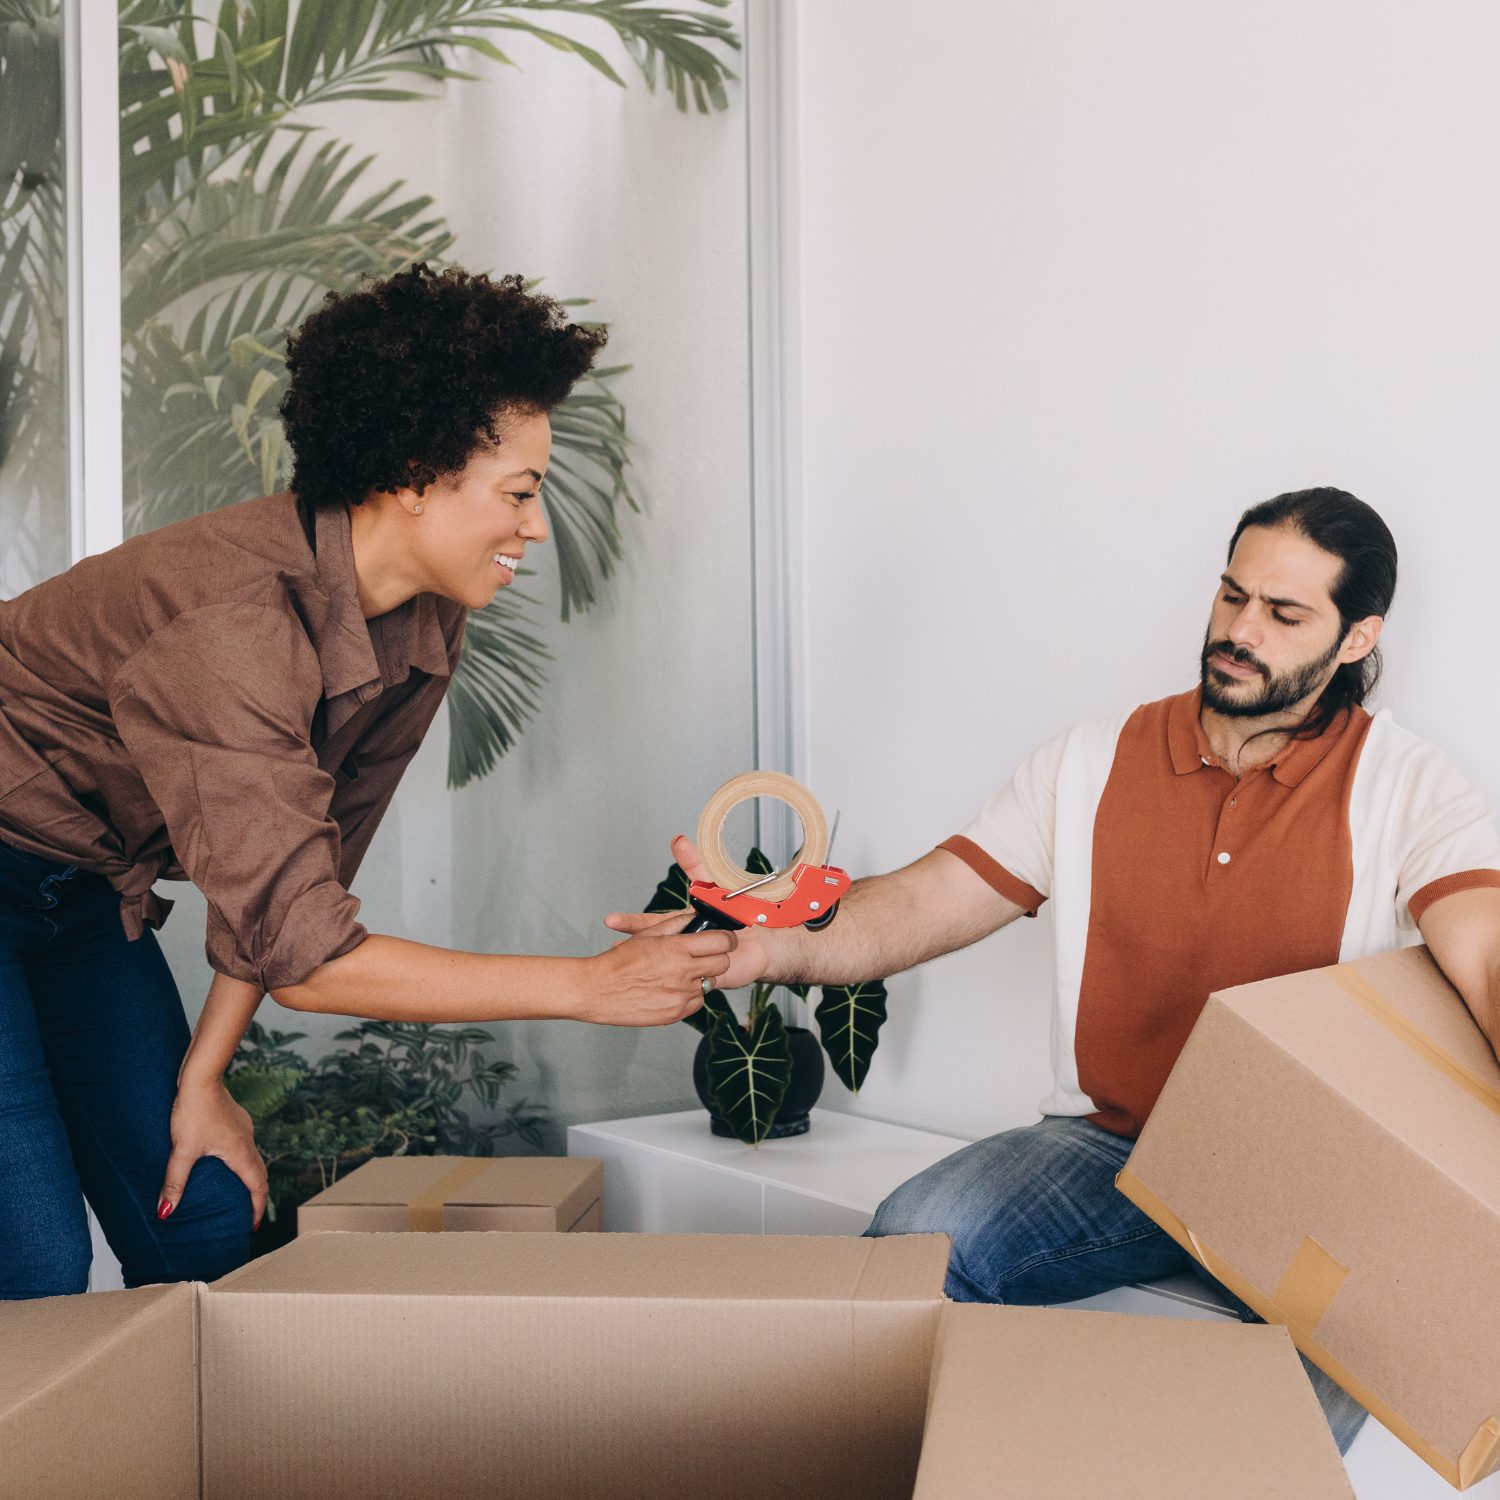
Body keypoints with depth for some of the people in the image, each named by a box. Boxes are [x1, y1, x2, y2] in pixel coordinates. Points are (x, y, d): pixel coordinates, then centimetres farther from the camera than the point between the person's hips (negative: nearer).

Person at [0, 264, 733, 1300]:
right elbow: (298, 952, -34)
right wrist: (589, 986, -31)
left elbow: (300, 864, 2)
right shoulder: (233, 621, -35)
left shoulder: (424, 634, -9)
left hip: (86, 891, 8)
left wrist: (202, 1077, 0)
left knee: (208, 1222, 4)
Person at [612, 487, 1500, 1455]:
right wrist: (771, 946, -19)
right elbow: (924, 905, 3)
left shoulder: (1406, 786, -1)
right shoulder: (1092, 765, 6)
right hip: (1111, 1146, 2)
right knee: (911, 1237, -24)